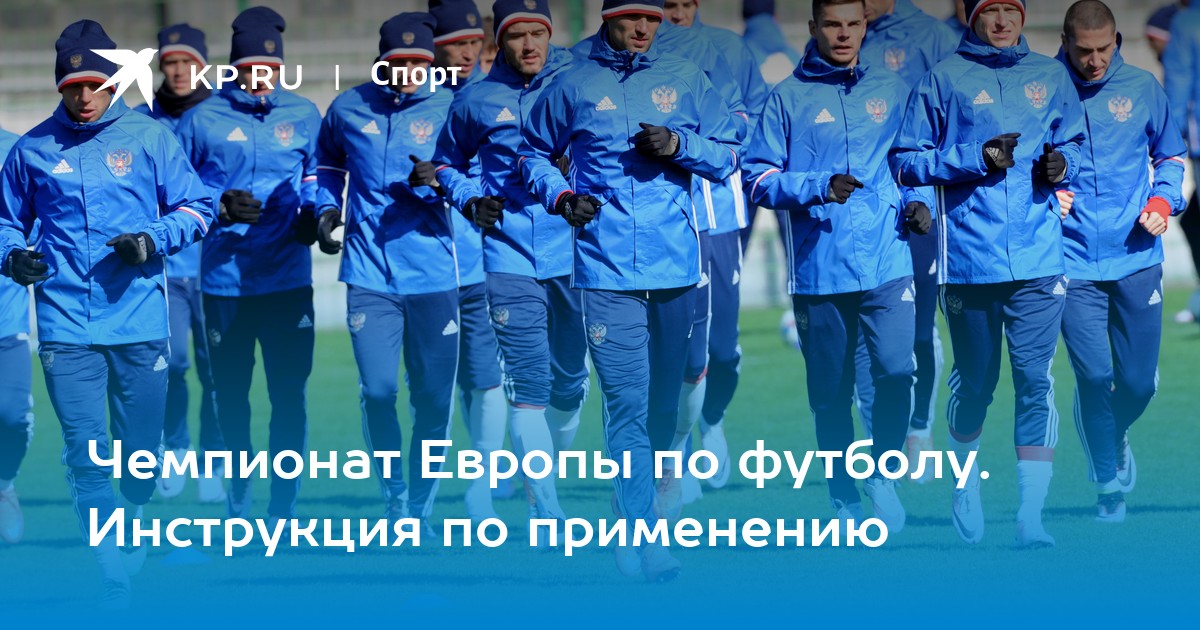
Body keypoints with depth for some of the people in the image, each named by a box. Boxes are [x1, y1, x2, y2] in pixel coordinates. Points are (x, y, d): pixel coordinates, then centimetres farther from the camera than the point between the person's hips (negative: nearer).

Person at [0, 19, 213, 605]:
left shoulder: (149, 138, 4)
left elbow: (197, 206, 6)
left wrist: (153, 239, -12)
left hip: (139, 321, 0)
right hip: (66, 327, 0)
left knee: (140, 452, 8)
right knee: (86, 452, -7)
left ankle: (130, 531, 34)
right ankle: (115, 578, -3)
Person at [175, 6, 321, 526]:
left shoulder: (303, 116, 8)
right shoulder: (201, 121, 3)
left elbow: (318, 179, 15)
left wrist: (312, 214, -6)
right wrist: (220, 207, -12)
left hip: (287, 281, 0)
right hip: (222, 282, 0)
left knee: (290, 394, -5)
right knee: (230, 396, 8)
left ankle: (283, 509, 1)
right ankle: (237, 506, 22)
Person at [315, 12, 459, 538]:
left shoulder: (448, 110, 0)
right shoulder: (348, 110, 6)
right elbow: (327, 164, 24)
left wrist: (435, 180, -23)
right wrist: (326, 208, 8)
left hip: (434, 274, -1)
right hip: (369, 272, 1)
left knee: (433, 400, 2)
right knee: (378, 390, -10)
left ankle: (419, 510, 18)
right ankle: (392, 492, 13)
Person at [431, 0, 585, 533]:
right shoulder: (476, 101, 4)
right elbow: (446, 163, 19)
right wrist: (471, 202, 1)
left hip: (572, 250, 1)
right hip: (510, 254, -1)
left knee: (570, 377, 11)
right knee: (527, 382, -7)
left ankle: (551, 465, 40)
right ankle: (545, 514, -7)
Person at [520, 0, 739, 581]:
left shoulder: (686, 81, 9)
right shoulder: (573, 87, 6)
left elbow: (728, 157, 9)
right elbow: (535, 152, 17)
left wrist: (679, 146, -9)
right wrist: (559, 195, -2)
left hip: (675, 265, 3)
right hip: (605, 268, -2)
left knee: (664, 399, 12)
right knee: (627, 400, -10)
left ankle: (643, 501, 30)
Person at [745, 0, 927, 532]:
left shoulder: (893, 92, 12)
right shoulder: (788, 98, 5)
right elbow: (759, 179, 2)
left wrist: (917, 203, -1)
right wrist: (818, 188, -13)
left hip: (887, 263, 1)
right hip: (818, 268, -1)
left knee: (896, 369, -15)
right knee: (830, 392, 5)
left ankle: (883, 475, 7)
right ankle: (843, 500, 19)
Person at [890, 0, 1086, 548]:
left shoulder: (1050, 76, 12)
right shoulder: (944, 79, 3)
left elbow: (1074, 143, 22)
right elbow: (906, 160, 1)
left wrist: (1062, 164, -2)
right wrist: (976, 158, -11)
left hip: (1038, 256, 1)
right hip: (970, 253, -1)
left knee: (1035, 378, -8)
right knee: (975, 379, 10)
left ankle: (1031, 516, -8)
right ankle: (966, 475, 37)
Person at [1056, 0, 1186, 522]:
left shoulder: (1142, 88, 3)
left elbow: (1170, 154, 15)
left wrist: (1163, 201, -2)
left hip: (1136, 258, 2)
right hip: (1074, 261, -2)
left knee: (1139, 379, 4)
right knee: (1094, 376, -5)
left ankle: (1115, 437, 37)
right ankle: (1108, 485, 13)